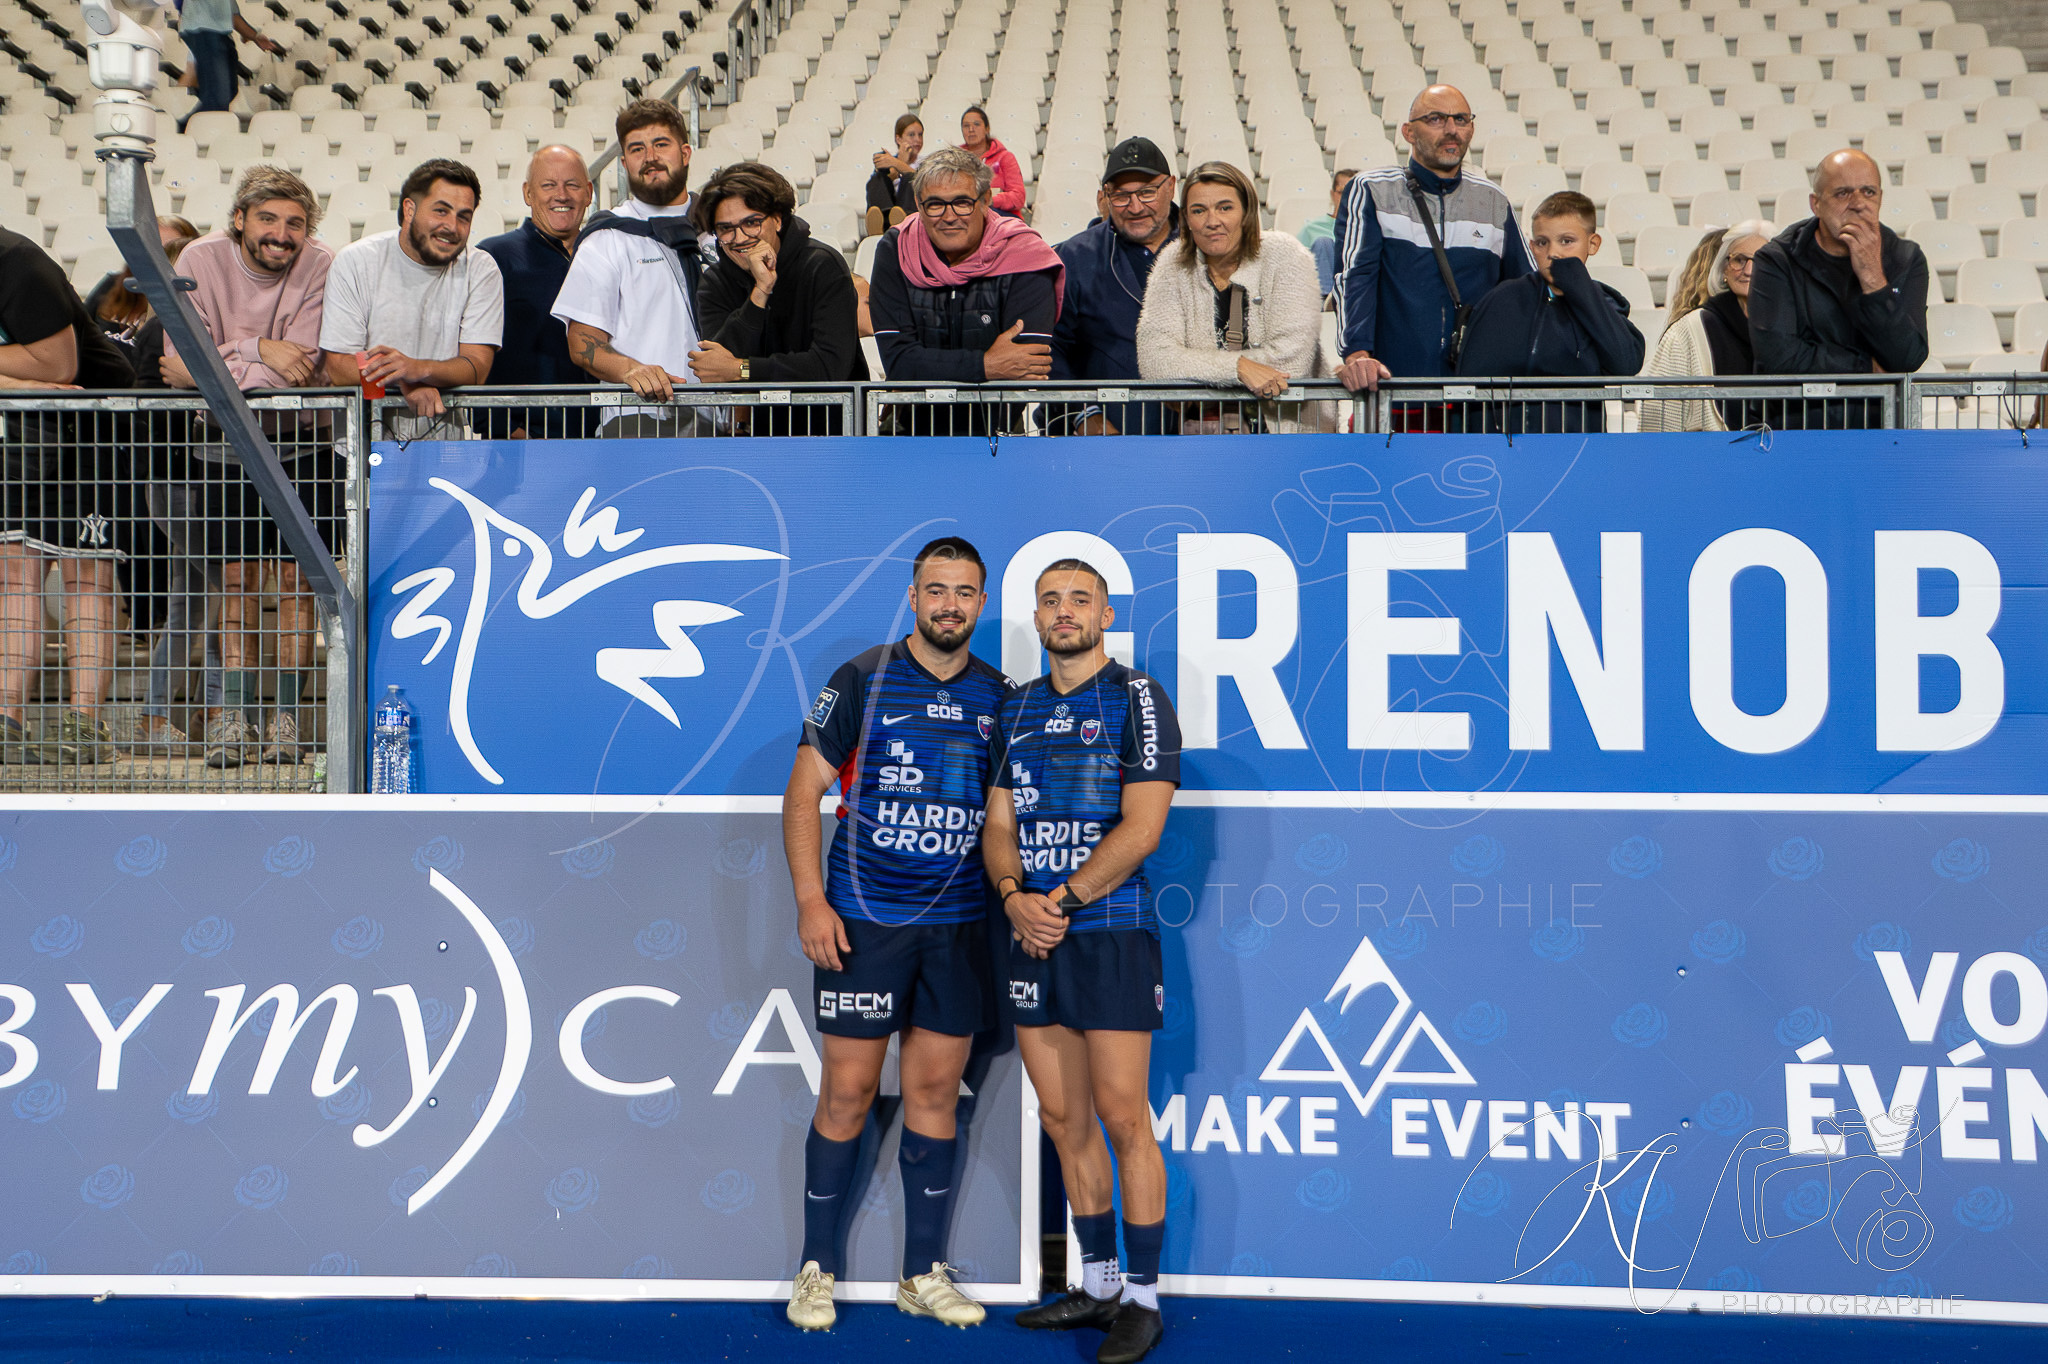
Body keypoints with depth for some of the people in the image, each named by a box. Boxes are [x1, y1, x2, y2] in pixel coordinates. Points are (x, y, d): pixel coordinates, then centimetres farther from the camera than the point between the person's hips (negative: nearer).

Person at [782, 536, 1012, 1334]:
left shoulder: (1002, 697, 7)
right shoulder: (863, 681, -3)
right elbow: (804, 792, -3)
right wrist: (810, 901, -11)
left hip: (960, 925, 3)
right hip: (863, 921, -3)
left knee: (935, 1092, 8)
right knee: (848, 1093, 1)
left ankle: (924, 1274, 18)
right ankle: (816, 1270, 15)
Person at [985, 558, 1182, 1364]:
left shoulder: (1138, 700, -4)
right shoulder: (1018, 710, 15)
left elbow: (1141, 827, -12)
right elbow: (998, 825, 13)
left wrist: (1063, 902, -14)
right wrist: (1014, 897, -6)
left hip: (1110, 929, -6)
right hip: (1033, 933, 6)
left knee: (1122, 1119, -4)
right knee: (1064, 1119, 10)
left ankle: (1143, 1299, 6)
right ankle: (1097, 1287, 21)